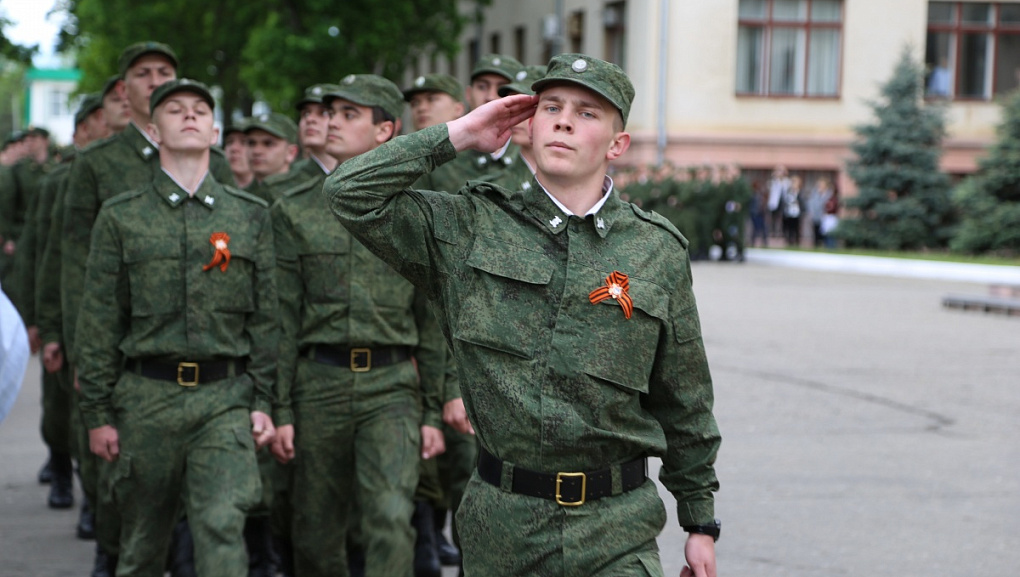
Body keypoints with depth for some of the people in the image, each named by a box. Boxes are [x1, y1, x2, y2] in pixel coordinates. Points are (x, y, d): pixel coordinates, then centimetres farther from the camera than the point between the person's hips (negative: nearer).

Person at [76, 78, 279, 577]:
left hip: (226, 398, 0)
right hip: (146, 399, 0)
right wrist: (97, 413, 1)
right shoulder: (120, 217, 5)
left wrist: (264, 402, 2)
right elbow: (98, 323, 5)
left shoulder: (252, 216, 9)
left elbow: (267, 316, 9)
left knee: (223, 527, -15)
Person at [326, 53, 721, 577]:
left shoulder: (659, 252, 4)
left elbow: (684, 403, 9)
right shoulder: (470, 228, 3)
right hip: (500, 525, 1)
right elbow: (352, 194, -5)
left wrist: (701, 521, 11)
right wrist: (459, 135, -3)